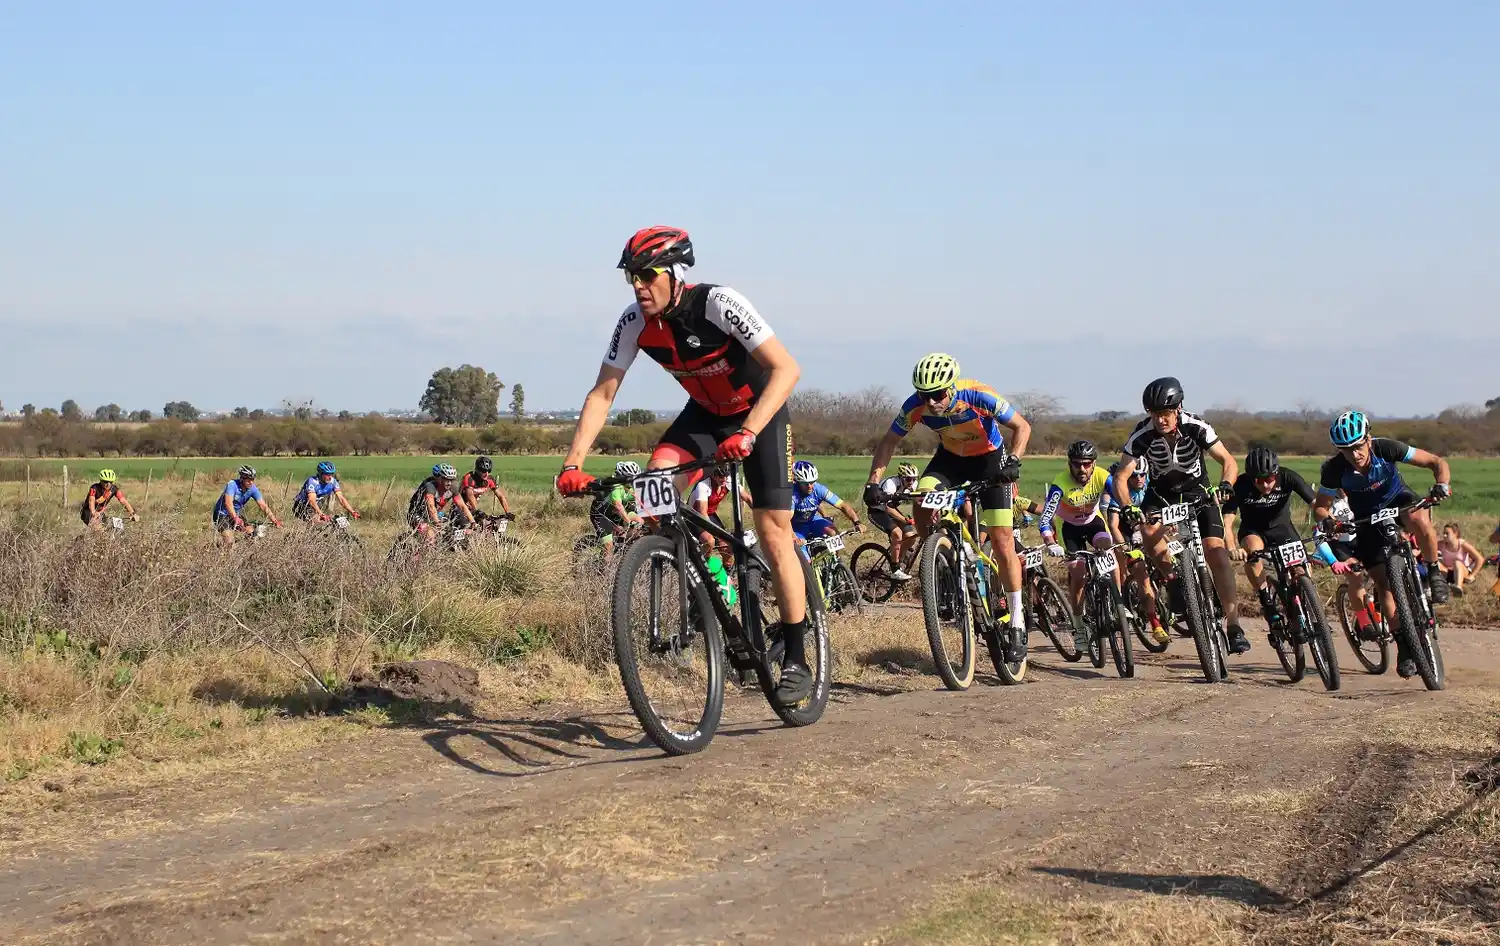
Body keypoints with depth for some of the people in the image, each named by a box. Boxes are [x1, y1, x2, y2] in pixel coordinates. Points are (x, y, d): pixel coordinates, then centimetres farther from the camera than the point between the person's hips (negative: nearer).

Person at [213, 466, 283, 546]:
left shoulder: (253, 489, -11)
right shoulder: (232, 485, -27)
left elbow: (263, 506, -14)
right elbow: (228, 503, -41)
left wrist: (274, 520, -27)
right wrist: (235, 518, -55)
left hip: (236, 514, 6)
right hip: (221, 514, -6)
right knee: (229, 542, -23)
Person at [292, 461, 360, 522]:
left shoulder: (333, 481, -12)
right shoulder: (312, 481, -29)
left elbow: (341, 498, -16)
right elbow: (312, 501, -40)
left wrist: (352, 512, -29)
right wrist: (321, 514, -55)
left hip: (317, 506, 6)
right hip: (302, 507, -6)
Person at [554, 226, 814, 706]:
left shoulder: (718, 304, -32)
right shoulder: (635, 322, -18)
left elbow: (786, 369, -37)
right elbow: (602, 393, -13)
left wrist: (745, 434, -49)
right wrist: (573, 463, -26)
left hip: (760, 410, -4)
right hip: (705, 413, 4)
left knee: (773, 531, -11)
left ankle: (796, 659, -2)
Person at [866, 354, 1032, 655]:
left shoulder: (979, 397, -33)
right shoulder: (915, 406, -25)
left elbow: (1022, 427, -22)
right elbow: (889, 441, -11)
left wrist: (1013, 461, -39)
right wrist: (873, 483, -23)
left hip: (989, 458, -3)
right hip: (950, 457, 3)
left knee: (1001, 541, -9)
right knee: (922, 506, -26)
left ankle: (1017, 621, 2)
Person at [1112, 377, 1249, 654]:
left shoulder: (1196, 427, -25)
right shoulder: (1142, 435, -24)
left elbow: (1228, 461, -19)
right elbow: (1121, 477, -25)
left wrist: (1225, 485, -40)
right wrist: (1127, 508, -44)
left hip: (1196, 489, -1)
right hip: (1161, 490, 1)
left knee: (1215, 548, -19)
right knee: (1148, 530, -31)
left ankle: (1234, 625, -18)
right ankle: (1177, 582, -6)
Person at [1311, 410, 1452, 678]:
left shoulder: (1385, 448, -28)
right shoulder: (1334, 469, -26)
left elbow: (1437, 462, -23)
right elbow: (1320, 506, -13)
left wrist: (1442, 485, -42)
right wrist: (1326, 520, -35)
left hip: (1398, 500, -1)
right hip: (1367, 519, 1)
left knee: (1419, 519, -37)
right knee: (1382, 581, -9)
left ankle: (1433, 573, -13)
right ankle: (1404, 644, 2)